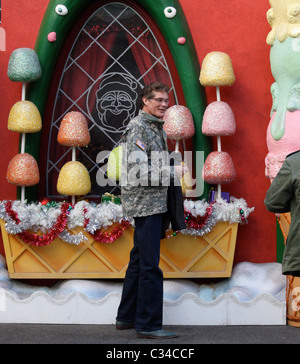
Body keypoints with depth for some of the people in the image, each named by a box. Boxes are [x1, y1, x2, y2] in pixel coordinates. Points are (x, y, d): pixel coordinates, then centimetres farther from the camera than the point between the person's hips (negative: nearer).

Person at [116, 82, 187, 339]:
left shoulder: (157, 128, 16)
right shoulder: (138, 128, -14)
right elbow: (138, 171, -22)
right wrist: (172, 171, -17)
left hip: (153, 202, 10)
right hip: (145, 204, -10)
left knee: (139, 260, 15)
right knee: (150, 265, -8)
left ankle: (126, 317, 24)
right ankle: (148, 325, -3)